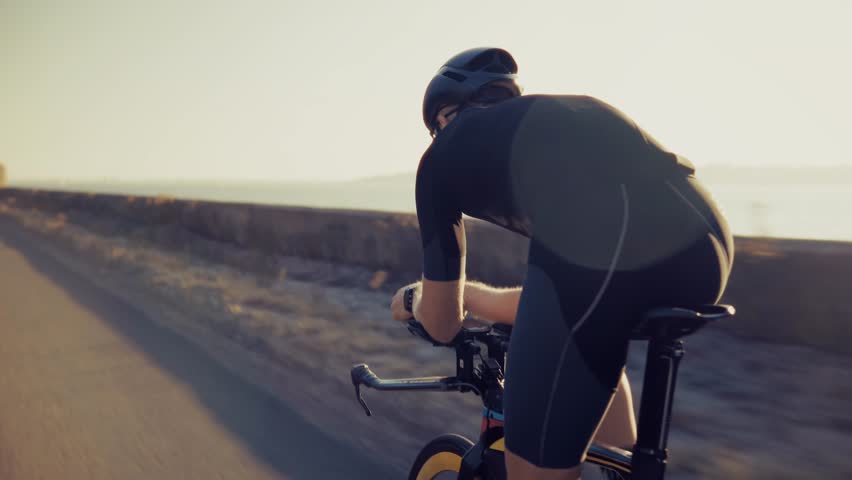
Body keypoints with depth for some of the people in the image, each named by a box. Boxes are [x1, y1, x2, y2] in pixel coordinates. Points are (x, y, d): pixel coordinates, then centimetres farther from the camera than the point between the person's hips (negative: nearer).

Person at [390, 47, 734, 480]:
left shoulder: (445, 151, 22)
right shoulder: (555, 117, 37)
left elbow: (443, 324, 27)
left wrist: (414, 299, 49)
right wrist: (464, 292, 59)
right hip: (703, 250, 8)